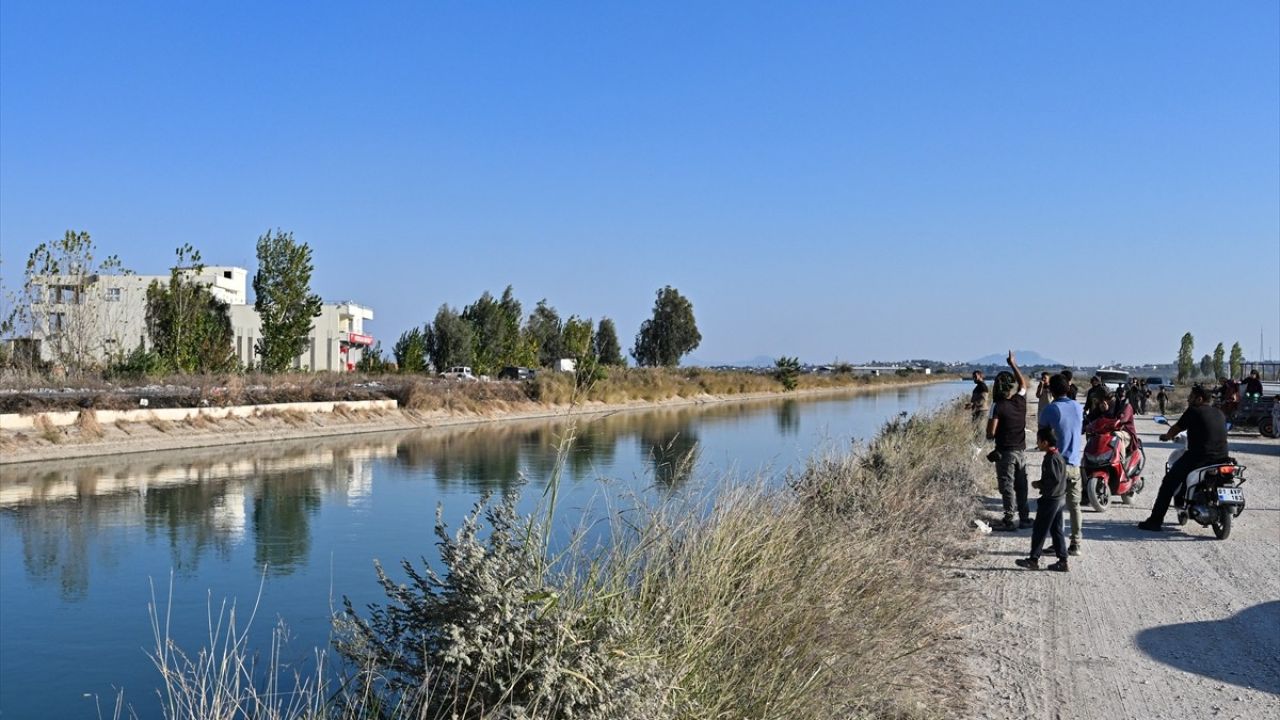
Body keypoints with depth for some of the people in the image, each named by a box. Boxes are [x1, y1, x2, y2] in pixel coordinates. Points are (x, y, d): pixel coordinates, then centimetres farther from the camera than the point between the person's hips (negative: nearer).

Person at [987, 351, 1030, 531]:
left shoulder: (998, 406, -17)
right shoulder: (1020, 400, -1)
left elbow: (991, 432, -18)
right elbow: (1024, 383, 21)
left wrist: (990, 436, 5)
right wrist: (1013, 365, 27)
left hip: (1005, 452, -5)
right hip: (1021, 450, 5)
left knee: (1007, 486, -1)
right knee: (1021, 485, 13)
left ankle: (1009, 520, 1)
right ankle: (1024, 517, 19)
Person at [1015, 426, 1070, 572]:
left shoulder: (1051, 459, -20)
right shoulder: (1058, 456, 11)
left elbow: (1055, 479, -25)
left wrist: (1039, 484, -13)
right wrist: (1041, 483, 11)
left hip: (1050, 500, -10)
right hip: (1060, 498, 10)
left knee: (1039, 530, -1)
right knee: (1056, 530, 12)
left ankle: (1034, 559, 5)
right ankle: (1062, 561, 13)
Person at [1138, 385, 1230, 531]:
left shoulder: (1194, 411, -3)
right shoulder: (1220, 414, 16)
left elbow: (1175, 429, 5)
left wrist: (1166, 436, 27)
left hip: (1199, 457, -7)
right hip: (1222, 458, 7)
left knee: (1169, 482, 3)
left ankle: (1155, 520, -2)